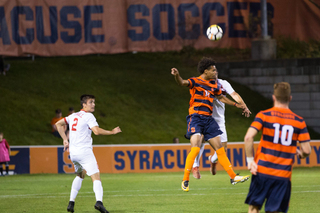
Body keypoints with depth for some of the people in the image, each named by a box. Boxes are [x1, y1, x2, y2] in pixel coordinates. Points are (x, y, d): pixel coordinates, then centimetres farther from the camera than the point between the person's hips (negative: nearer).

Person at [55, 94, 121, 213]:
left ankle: (71, 203, 20)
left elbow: (58, 124, 19)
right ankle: (99, 202, -33)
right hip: (84, 151, -7)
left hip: (73, 153, 7)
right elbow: (97, 131, -20)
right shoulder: (88, 116, -7)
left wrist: (65, 140, 18)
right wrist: (112, 132, -9)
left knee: (80, 176, 27)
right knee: (96, 177, -11)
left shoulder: (74, 116, 16)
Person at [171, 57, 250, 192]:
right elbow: (182, 83, -25)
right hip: (195, 117, -7)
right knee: (195, 149, -20)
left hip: (208, 119, 7)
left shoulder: (213, 85, 16)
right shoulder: (195, 81, -5)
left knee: (220, 149, 9)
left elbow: (221, 97, 34)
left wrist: (236, 105, 37)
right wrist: (177, 76, -47)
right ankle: (185, 180, -12)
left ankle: (233, 177, 16)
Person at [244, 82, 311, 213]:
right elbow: (307, 150, 0)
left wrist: (250, 160, -6)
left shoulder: (264, 115, -2)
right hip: (284, 175, 1)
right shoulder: (299, 121, 2)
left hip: (262, 171, -1)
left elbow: (248, 137, -14)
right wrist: (300, 154, 23)